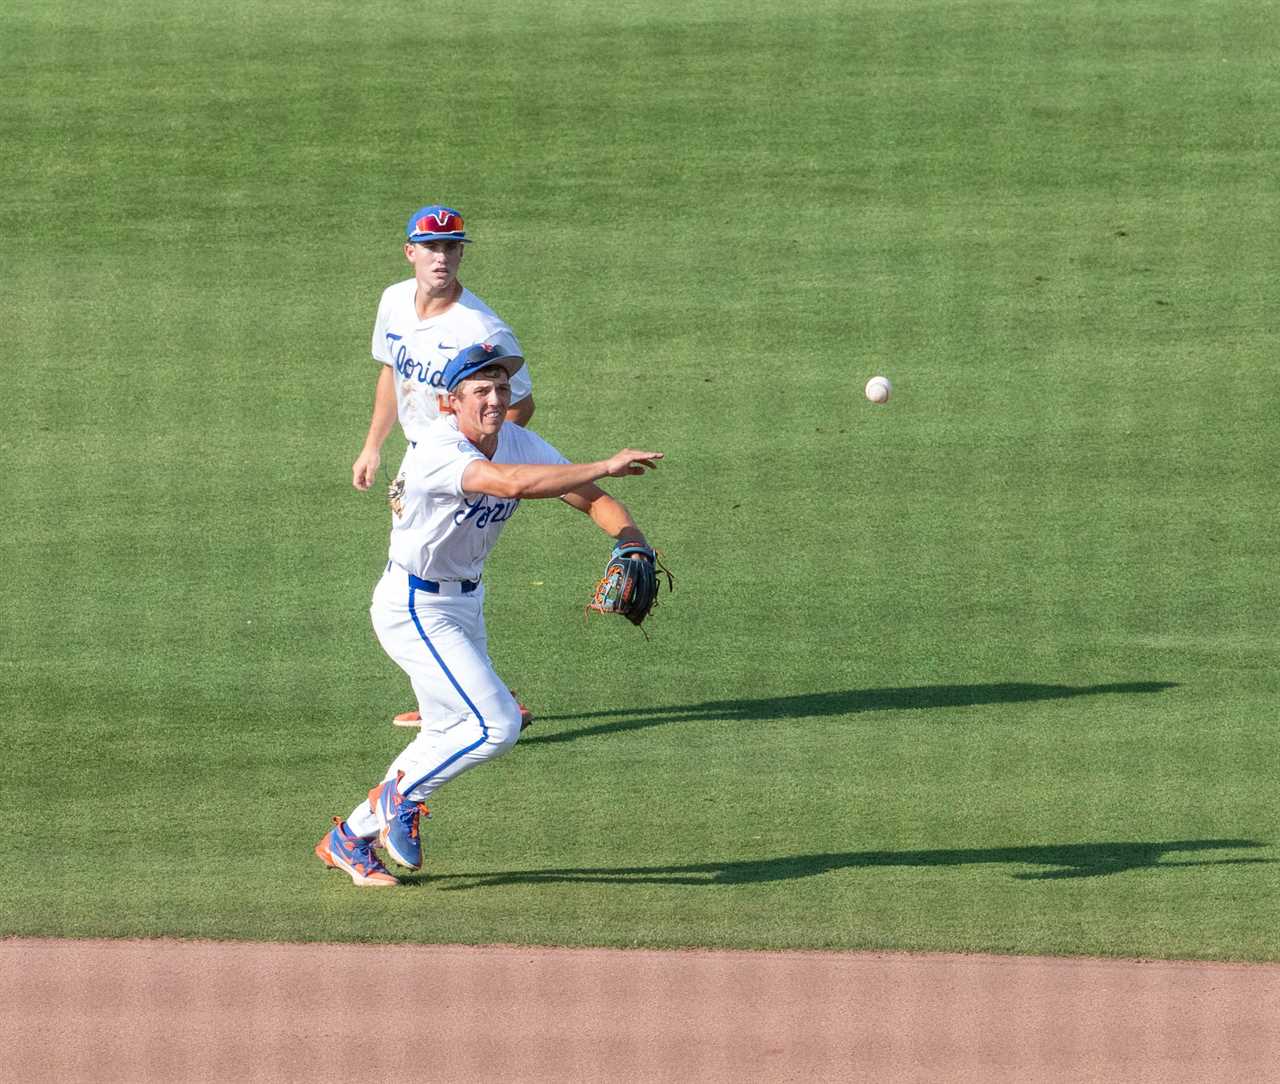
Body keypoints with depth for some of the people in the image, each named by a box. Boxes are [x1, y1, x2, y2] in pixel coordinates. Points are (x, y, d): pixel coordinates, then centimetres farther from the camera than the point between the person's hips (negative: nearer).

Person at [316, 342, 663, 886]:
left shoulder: (518, 442, -4)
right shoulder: (437, 449, -28)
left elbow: (590, 498, -8)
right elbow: (513, 483, -44)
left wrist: (634, 543, -27)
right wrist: (605, 466, -45)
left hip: (466, 603, 9)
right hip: (414, 609, -9)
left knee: (451, 737, 17)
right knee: (497, 723, -16)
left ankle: (350, 839, 30)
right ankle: (402, 793, 8)